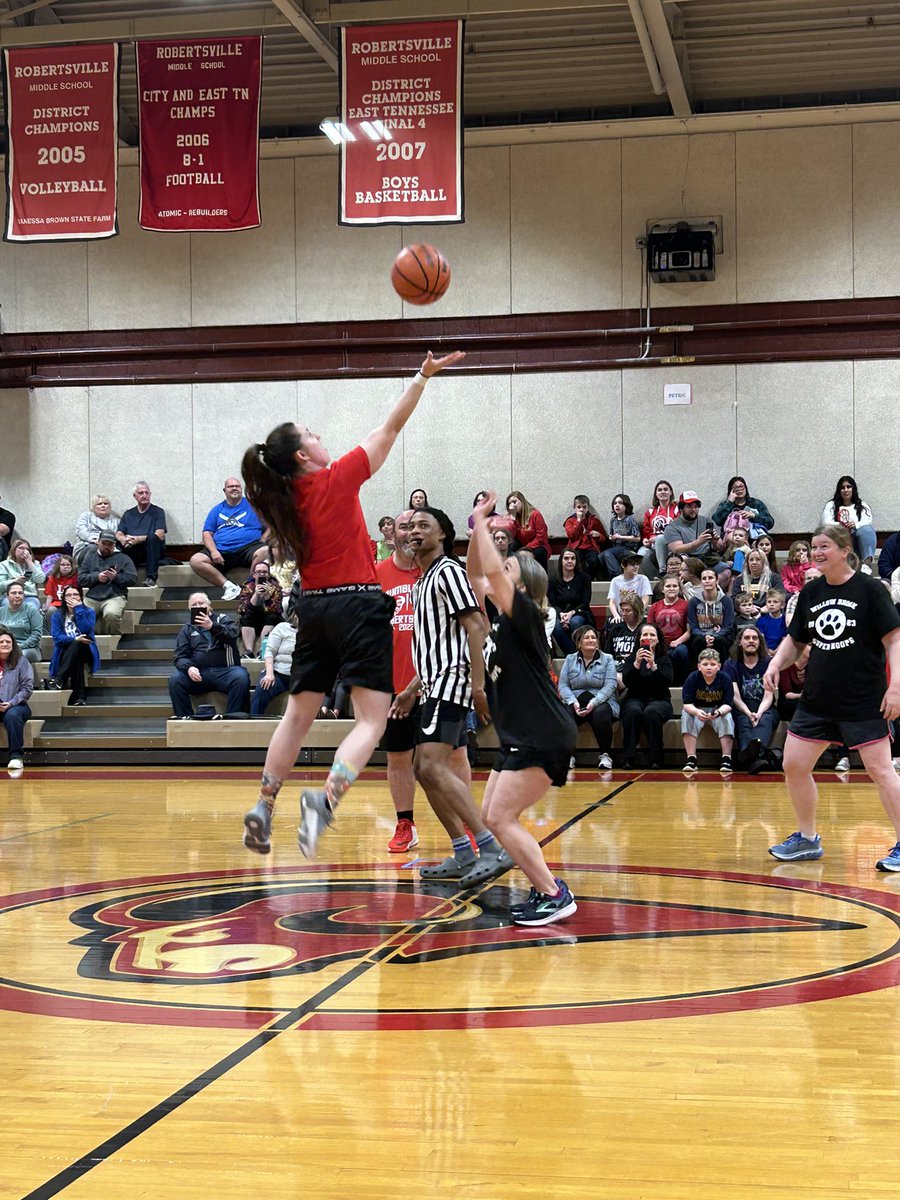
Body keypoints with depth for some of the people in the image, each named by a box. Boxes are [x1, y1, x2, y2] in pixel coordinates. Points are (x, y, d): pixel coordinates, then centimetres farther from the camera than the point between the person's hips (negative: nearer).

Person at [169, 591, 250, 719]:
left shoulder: (224, 620, 16)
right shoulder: (187, 629, 21)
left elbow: (232, 635, -7)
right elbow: (180, 656, 9)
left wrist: (212, 626, -25)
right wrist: (188, 667, -14)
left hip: (224, 670, -2)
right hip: (198, 673, 2)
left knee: (241, 677, -33)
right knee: (175, 680, -26)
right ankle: (185, 718, -17)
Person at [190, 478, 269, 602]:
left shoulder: (252, 505, 11)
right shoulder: (217, 510, 19)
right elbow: (207, 533, 12)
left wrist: (261, 544, -9)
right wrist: (214, 551, -6)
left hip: (247, 549, -3)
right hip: (221, 551, 3)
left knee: (264, 552, -36)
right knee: (195, 560, -23)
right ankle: (229, 586, -24)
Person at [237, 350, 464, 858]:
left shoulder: (289, 498, 7)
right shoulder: (335, 480, -8)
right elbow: (391, 429, -3)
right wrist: (424, 376, 2)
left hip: (314, 607, 7)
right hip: (358, 606, -7)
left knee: (298, 715, 17)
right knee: (372, 721, -8)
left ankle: (263, 809, 18)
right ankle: (326, 798, -29)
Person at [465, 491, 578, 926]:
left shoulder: (524, 614, -12)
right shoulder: (499, 619, 11)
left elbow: (492, 571, -24)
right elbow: (475, 573, 19)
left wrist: (482, 524, -12)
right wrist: (478, 525, 10)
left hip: (543, 738, -10)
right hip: (517, 738, 10)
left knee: (500, 818, -12)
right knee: (491, 817, 9)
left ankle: (554, 895, -8)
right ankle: (544, 891, 15)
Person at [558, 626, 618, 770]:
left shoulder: (607, 659, 7)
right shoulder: (570, 659, 13)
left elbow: (610, 685, -5)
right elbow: (563, 685, 4)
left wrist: (594, 702, -21)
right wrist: (573, 702, -16)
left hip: (601, 701, -1)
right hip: (575, 702, 1)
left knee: (601, 713, -37)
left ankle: (605, 755, -21)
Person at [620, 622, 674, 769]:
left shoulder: (664, 658, 9)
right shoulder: (632, 658, 10)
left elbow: (668, 681, -8)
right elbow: (626, 682, -5)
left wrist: (653, 665, -22)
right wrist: (637, 663, -19)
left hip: (659, 700, 0)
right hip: (636, 699, 1)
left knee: (652, 712, -35)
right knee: (633, 711, -34)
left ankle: (656, 759, -28)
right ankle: (628, 758, -31)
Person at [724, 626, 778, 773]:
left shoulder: (768, 664, 7)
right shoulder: (731, 665, 9)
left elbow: (768, 696, -2)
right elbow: (735, 696, -3)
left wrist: (759, 713, -23)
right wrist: (749, 713, -23)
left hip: (765, 710, 0)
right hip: (741, 710, 0)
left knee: (765, 719, -35)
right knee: (744, 721, -35)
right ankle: (755, 757, -67)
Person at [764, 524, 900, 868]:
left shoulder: (869, 589, -7)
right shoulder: (810, 593, 8)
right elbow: (795, 640, 17)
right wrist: (776, 664, -2)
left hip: (864, 700, -6)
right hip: (817, 700, 6)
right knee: (793, 766, 5)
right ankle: (807, 839, 22)